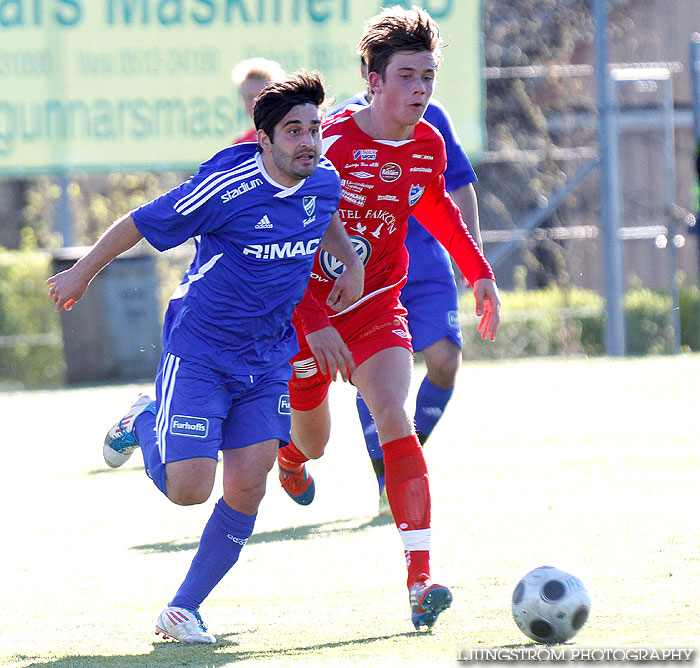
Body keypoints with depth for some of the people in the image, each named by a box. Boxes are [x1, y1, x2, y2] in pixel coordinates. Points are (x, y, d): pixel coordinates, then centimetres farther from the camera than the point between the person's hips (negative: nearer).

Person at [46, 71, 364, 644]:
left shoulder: (325, 181, -3)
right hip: (198, 352, -5)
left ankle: (184, 608, 10)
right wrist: (83, 274, 1)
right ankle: (143, 424, 23)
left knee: (246, 488, -6)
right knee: (188, 488, -11)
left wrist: (352, 261, 9)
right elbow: (142, 223, -10)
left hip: (268, 355, 5)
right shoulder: (227, 187, -23)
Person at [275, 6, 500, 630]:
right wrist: (312, 324, -26)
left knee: (393, 417, -21)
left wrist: (480, 273, 15)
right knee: (313, 443, 14)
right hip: (308, 311, -2)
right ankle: (289, 454, 57)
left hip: (377, 307, 2)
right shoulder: (331, 143, -22)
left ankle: (420, 579, -28)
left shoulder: (427, 145, -5)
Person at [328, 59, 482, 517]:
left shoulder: (431, 118, 6)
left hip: (428, 262, 2)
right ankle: (387, 484, 2)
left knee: (445, 359, -11)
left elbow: (460, 186, 14)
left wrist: (474, 254, 10)